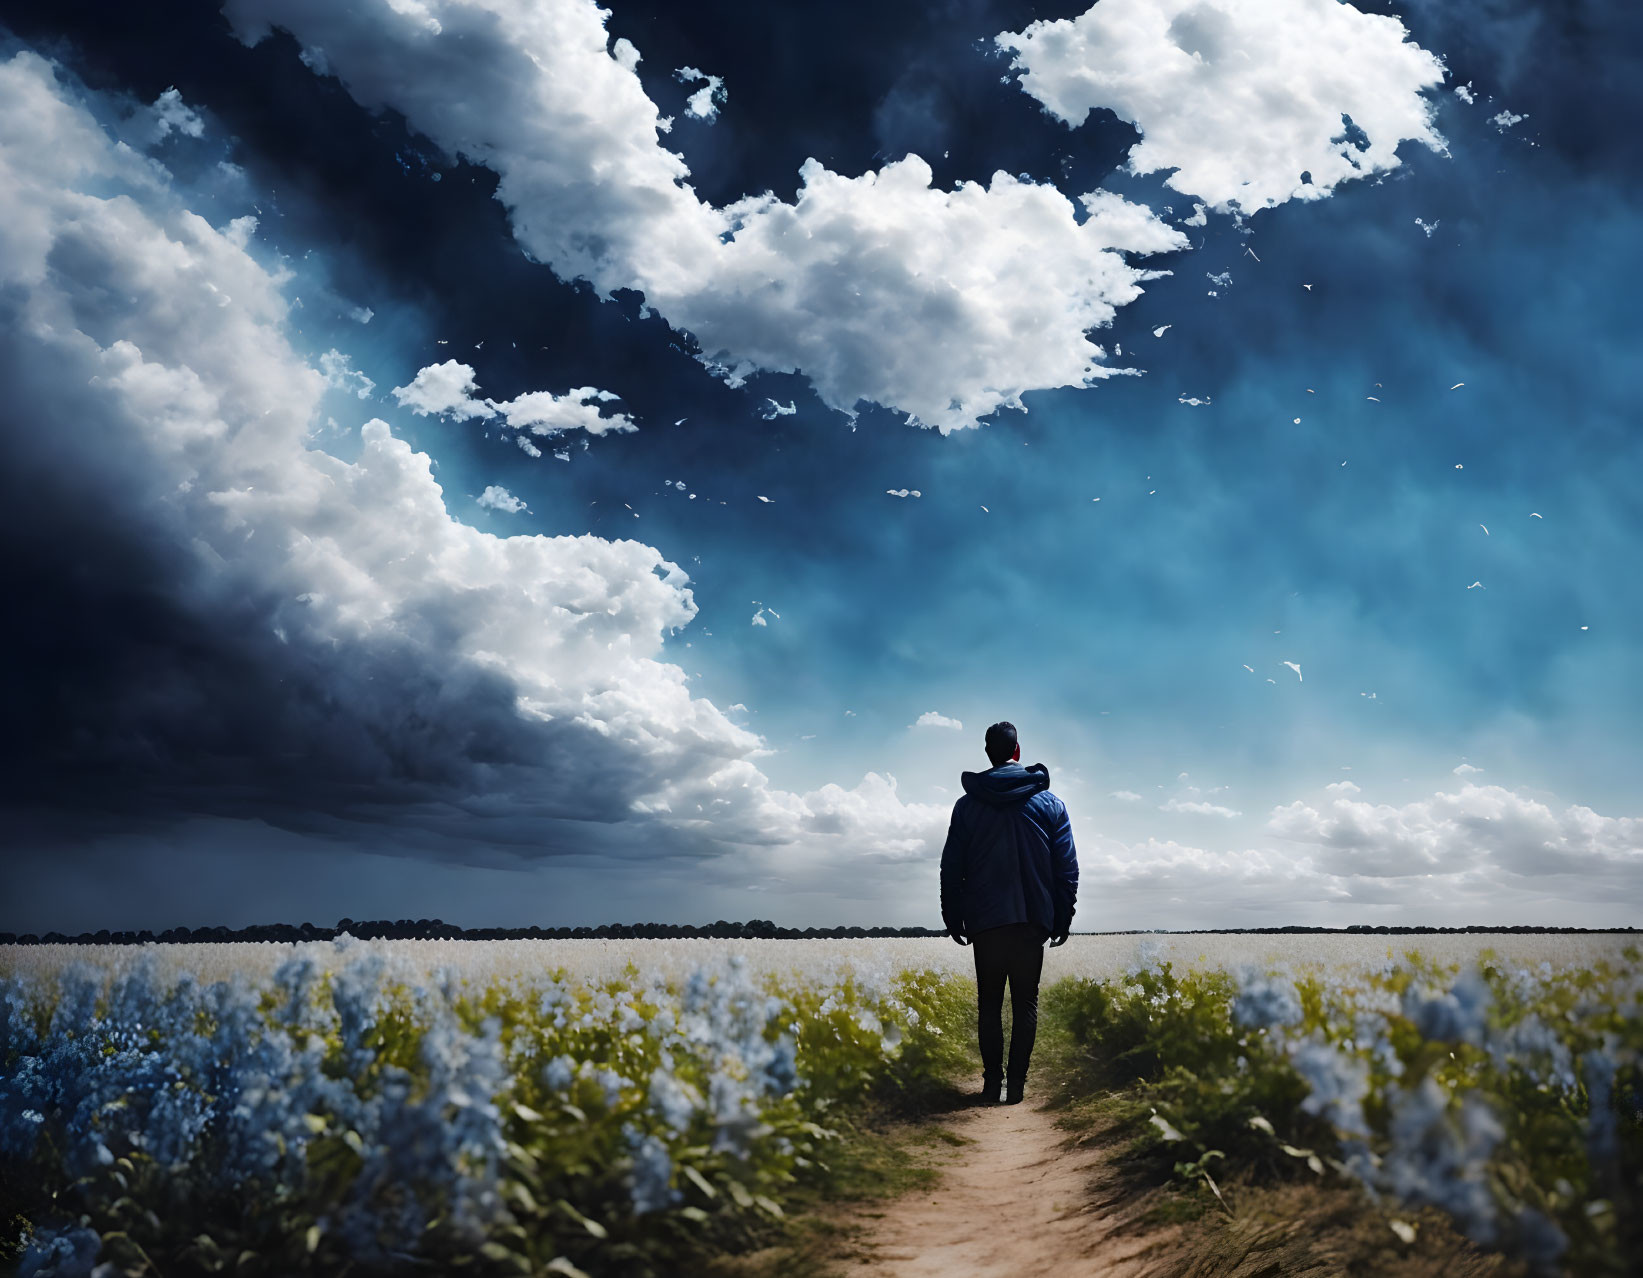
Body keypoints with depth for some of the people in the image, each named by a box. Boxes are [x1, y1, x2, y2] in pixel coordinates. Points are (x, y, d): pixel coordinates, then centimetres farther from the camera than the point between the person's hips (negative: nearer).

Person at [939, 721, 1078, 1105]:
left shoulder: (967, 805, 1)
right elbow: (1067, 868, 2)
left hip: (985, 923, 0)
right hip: (1032, 920, 0)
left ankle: (992, 1082, 6)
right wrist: (1062, 918, 9)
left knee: (989, 1004, 8)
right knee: (1025, 1004, 6)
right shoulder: (1050, 804, 2)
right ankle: (1016, 1083, 3)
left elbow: (951, 869, 3)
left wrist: (953, 919, 11)